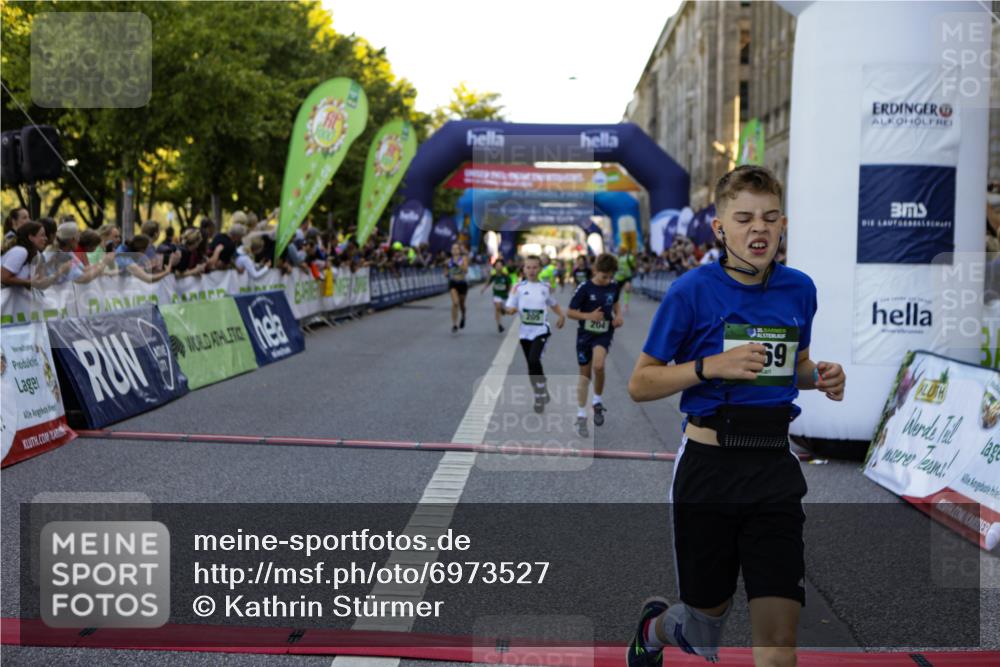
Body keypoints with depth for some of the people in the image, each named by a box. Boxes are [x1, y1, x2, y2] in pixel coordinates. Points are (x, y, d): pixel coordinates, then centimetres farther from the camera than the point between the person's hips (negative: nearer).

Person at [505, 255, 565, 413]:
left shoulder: (545, 287, 3)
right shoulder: (519, 287, -1)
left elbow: (553, 303, 19)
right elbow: (510, 308, -1)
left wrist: (561, 315, 2)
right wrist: (512, 310, -25)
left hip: (541, 330, -2)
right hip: (525, 331, 2)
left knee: (534, 360, -22)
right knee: (532, 365, 8)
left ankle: (541, 394, -6)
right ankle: (541, 394, 26)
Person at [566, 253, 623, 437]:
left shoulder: (614, 287, -2)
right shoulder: (585, 288, -13)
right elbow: (570, 312, -8)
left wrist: (618, 315, -1)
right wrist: (589, 315, -23)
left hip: (604, 334, 1)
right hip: (585, 334, -1)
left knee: (598, 365, -26)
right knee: (585, 374, 6)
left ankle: (598, 402, -2)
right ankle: (581, 417, 17)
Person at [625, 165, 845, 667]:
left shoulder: (799, 289, 4)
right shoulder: (691, 291, -9)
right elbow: (639, 385, -6)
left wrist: (821, 377, -1)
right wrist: (711, 366, -20)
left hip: (775, 471, 3)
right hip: (708, 463, -3)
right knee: (708, 625, 14)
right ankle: (655, 625, 48)